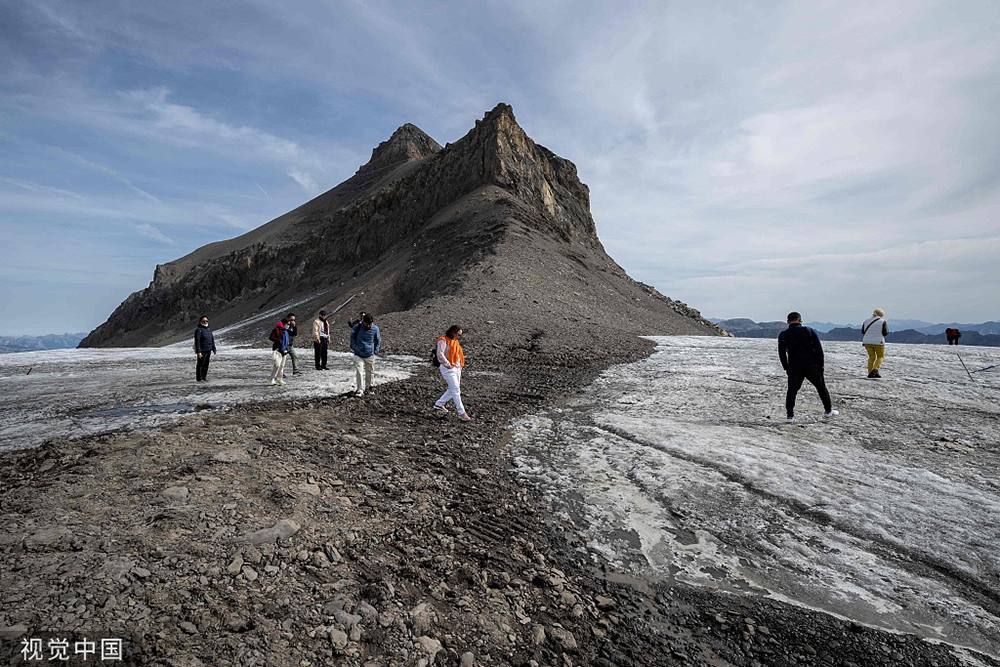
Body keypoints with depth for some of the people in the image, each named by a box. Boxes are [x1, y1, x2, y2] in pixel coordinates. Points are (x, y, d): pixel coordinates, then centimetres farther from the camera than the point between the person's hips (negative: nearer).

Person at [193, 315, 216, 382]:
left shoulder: (209, 329, 14)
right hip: (202, 351, -7)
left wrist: (214, 349, 18)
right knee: (200, 364, 0)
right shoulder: (199, 330, -10)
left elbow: (212, 340, 19)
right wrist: (198, 352, -20)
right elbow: (197, 341, -15)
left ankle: (204, 377, 22)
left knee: (206, 364, 12)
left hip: (208, 351, 7)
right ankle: (199, 378, 7)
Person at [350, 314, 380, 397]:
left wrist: (376, 351, 4)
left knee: (370, 372, 13)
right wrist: (355, 348, -3)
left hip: (370, 355, 1)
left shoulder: (375, 329, -7)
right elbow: (352, 337, 5)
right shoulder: (357, 327, -10)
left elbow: (378, 340, 8)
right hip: (358, 355, -1)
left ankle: (369, 387, 33)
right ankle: (360, 390, -3)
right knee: (358, 372, -11)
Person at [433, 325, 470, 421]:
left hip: (457, 368, 9)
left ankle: (439, 404, 30)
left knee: (452, 390, 13)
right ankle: (461, 412, -4)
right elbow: (440, 355, -22)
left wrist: (460, 364, 13)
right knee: (456, 390, -8)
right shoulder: (443, 341, -11)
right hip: (448, 369, -9)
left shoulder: (455, 341, 15)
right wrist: (448, 365, -17)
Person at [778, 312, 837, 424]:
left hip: (794, 368, 0)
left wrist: (786, 367, 8)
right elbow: (818, 349, -2)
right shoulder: (810, 331, 2)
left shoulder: (783, 335, 2)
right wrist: (821, 365, 5)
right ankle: (828, 411, 33)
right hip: (812, 366, 1)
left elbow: (782, 353, -1)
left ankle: (790, 416, -2)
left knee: (792, 391, 5)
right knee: (822, 388, 19)